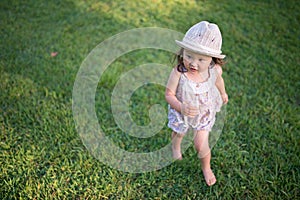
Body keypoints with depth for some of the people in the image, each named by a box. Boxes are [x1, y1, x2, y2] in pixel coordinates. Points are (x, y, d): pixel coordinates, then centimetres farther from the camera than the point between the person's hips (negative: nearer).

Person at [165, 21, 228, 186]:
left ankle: (206, 168, 36)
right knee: (179, 133, 29)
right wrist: (181, 107, -44)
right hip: (181, 113, 0)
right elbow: (169, 94, -26)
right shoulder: (178, 73, -36)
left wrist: (223, 93, 19)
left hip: (204, 114, 0)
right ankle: (176, 146, 68)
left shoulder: (215, 70, -26)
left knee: (201, 145, 2)